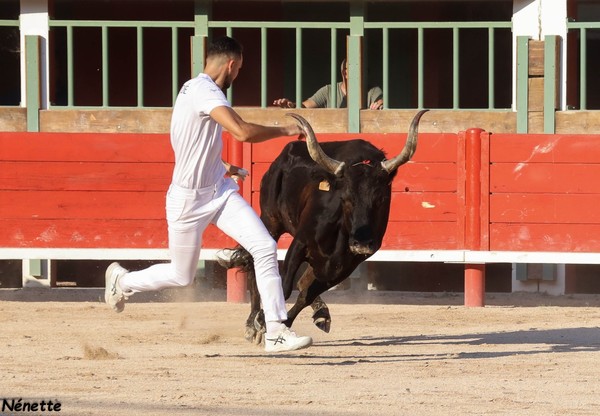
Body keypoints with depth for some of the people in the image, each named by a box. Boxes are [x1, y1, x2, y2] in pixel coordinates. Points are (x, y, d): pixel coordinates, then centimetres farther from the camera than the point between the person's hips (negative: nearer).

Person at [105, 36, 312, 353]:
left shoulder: (196, 89, 10)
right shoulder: (203, 91, -22)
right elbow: (241, 132, -34)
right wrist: (285, 130, -21)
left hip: (219, 191, 9)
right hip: (188, 199, -9)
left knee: (265, 247, -10)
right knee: (181, 275, 9)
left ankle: (276, 332, -10)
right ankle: (122, 280, 38)